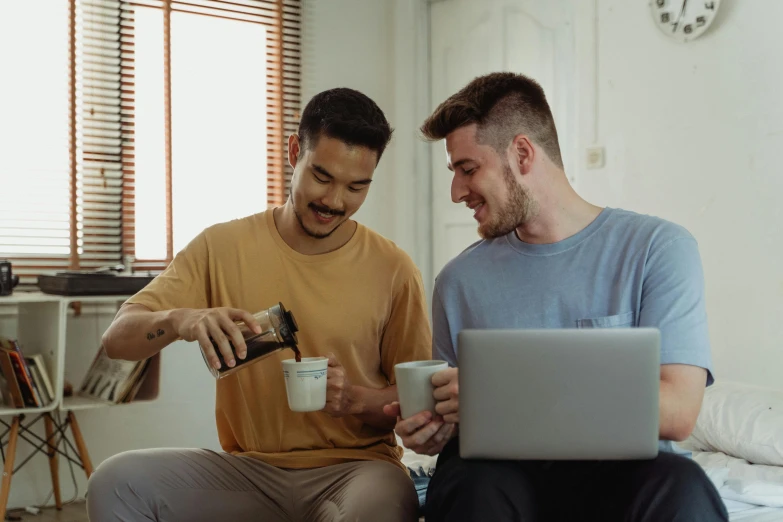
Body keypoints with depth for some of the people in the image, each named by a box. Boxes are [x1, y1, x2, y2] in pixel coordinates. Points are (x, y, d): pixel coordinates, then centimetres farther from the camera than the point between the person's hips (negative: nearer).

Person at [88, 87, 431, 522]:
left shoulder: (393, 270, -1)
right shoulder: (221, 247, 3)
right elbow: (118, 339, -2)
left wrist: (356, 399, -18)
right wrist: (179, 320, -24)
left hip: (353, 467, -2)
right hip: (249, 468, 2)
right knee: (116, 482, -23)